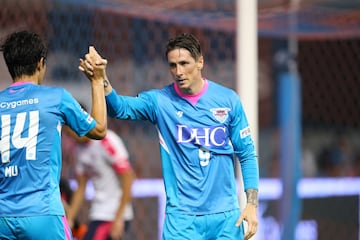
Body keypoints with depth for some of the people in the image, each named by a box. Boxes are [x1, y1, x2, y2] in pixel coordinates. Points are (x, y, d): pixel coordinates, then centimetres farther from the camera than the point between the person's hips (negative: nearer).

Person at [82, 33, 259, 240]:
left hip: (226, 217, 1)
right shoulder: (160, 101, -1)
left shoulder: (228, 100, 1)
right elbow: (121, 108, -18)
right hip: (181, 219, -1)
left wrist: (252, 204, -3)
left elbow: (247, 154, 5)